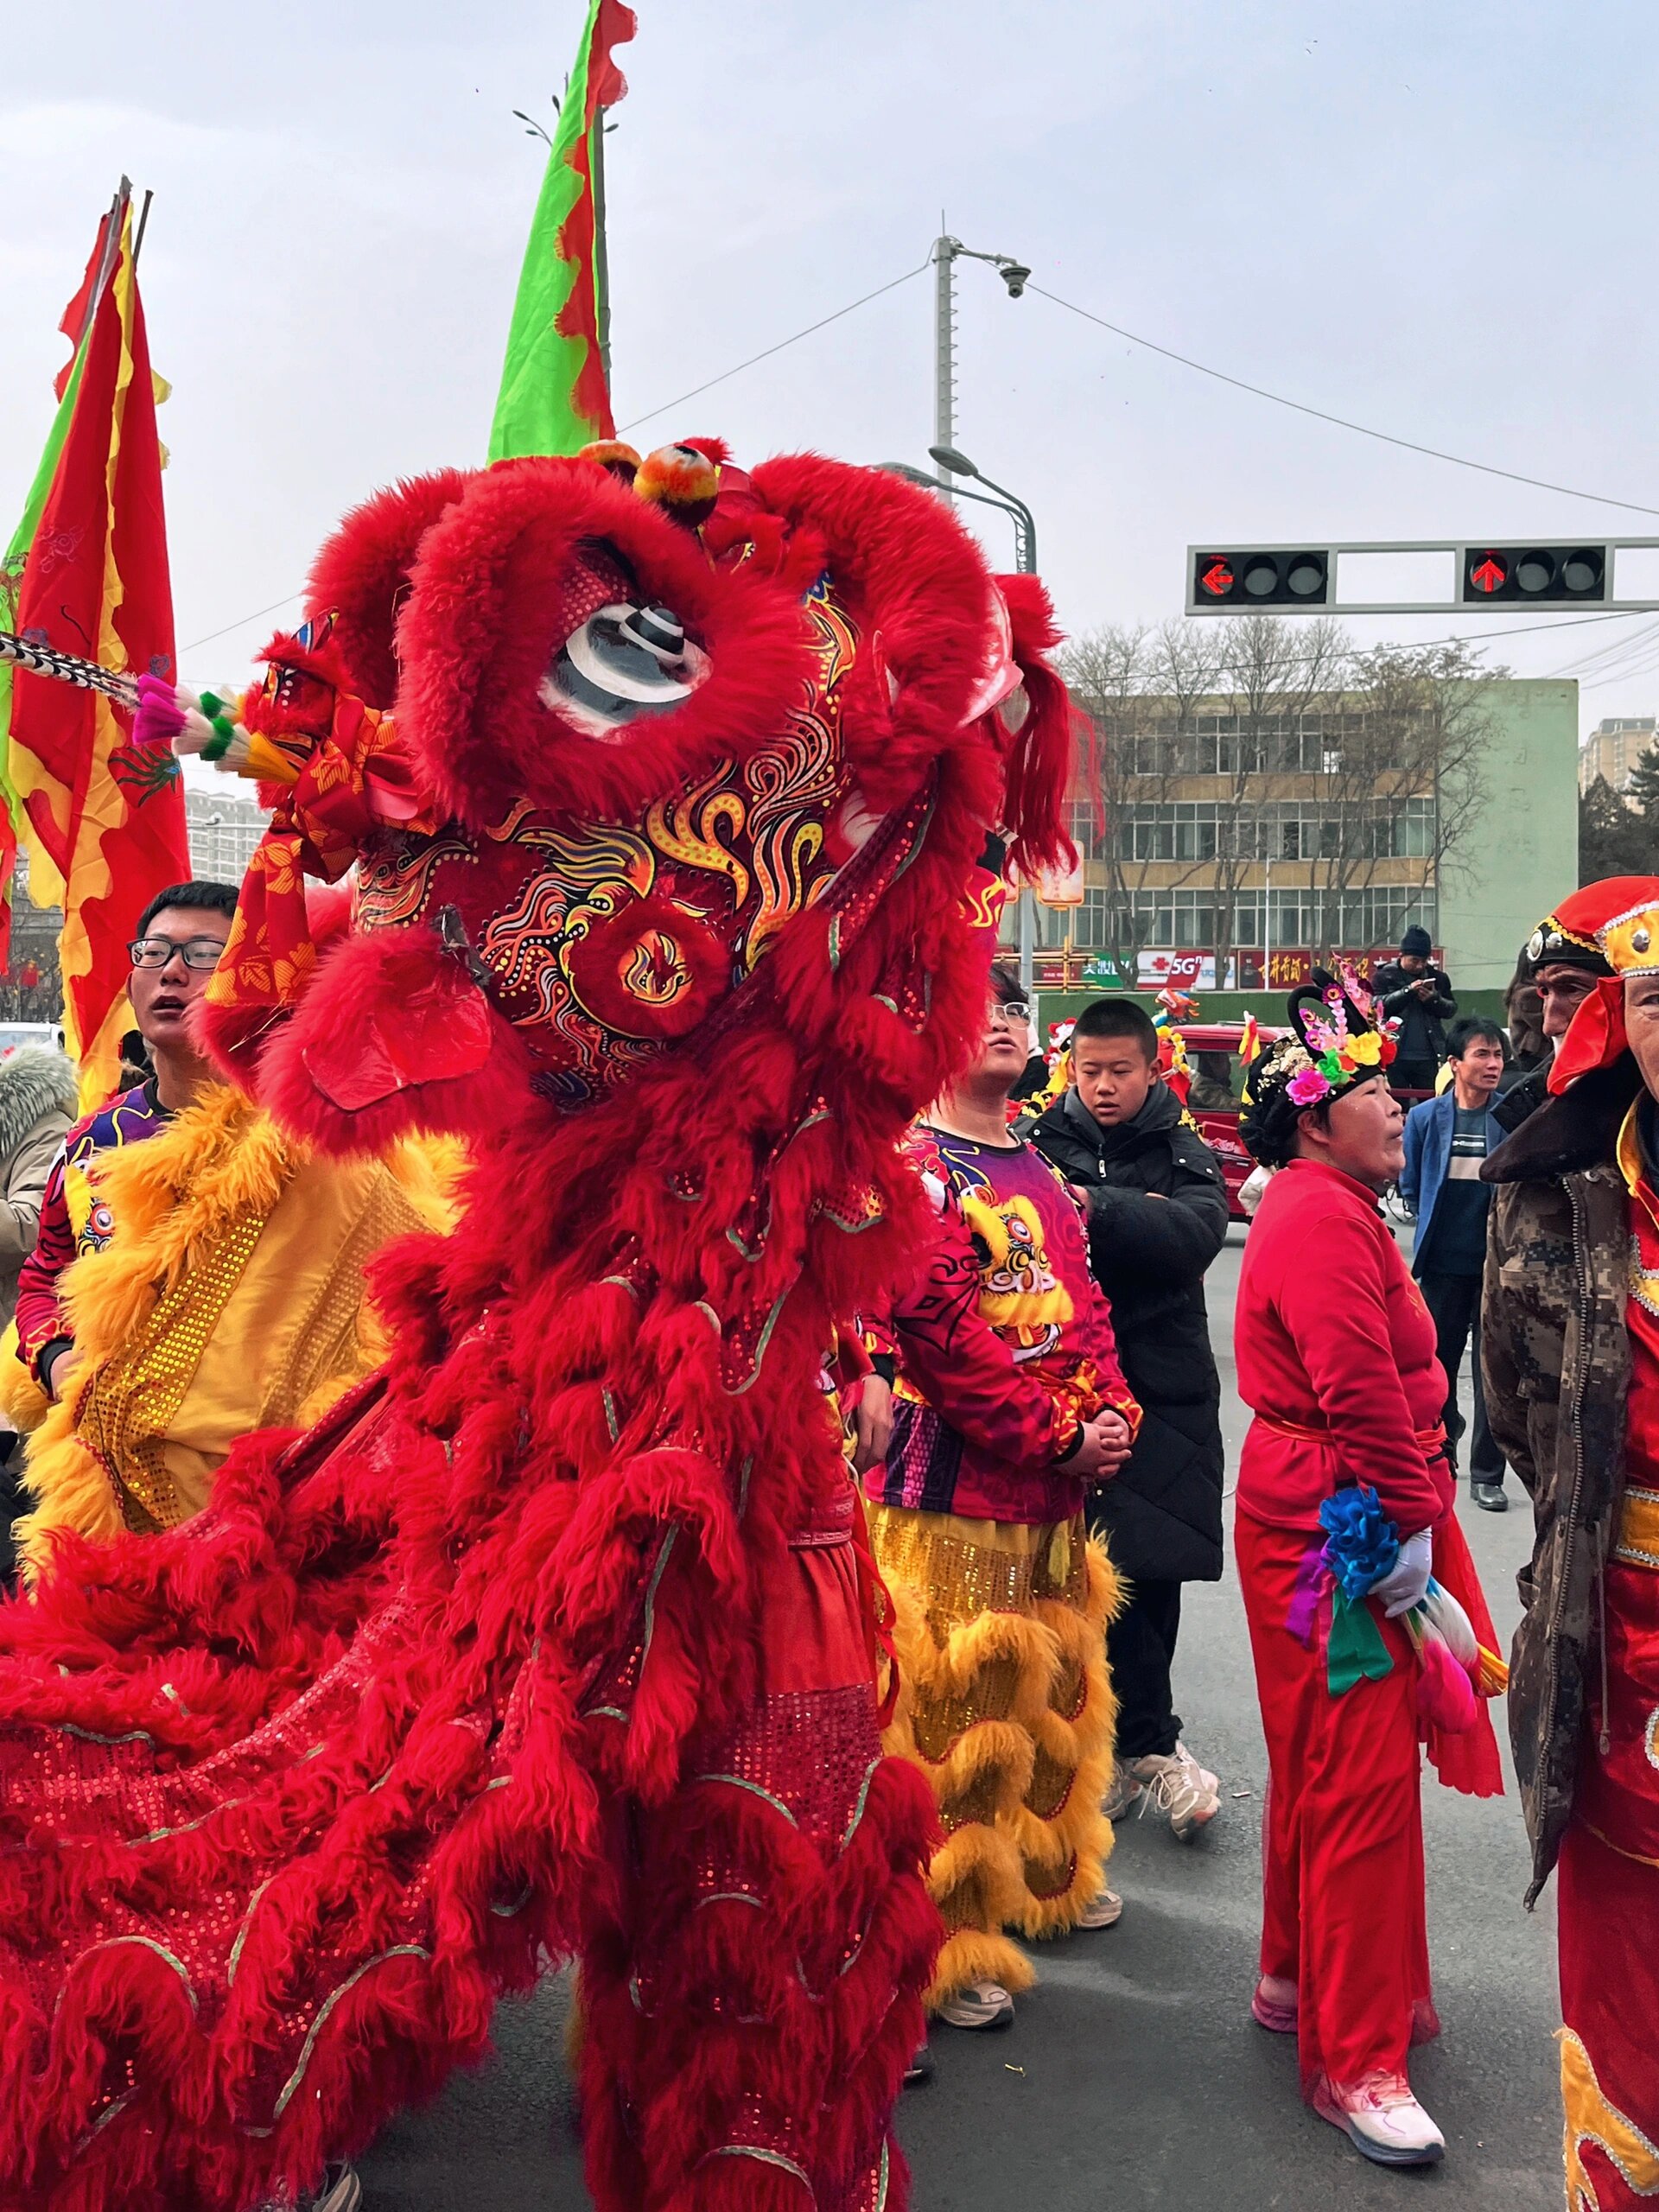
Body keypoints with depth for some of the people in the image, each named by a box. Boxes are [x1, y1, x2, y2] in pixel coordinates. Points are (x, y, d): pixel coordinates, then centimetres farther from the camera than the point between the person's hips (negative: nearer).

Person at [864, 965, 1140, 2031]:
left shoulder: (1042, 1173, 16)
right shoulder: (910, 1167, -11)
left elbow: (1085, 1307, 14)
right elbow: (939, 1329, -19)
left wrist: (1111, 1412, -4)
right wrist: (1059, 1435, -18)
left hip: (1057, 1483, 9)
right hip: (950, 1483, -8)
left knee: (1053, 1687, 21)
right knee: (955, 1705, -2)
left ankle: (1043, 1872, 40)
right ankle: (948, 1941, 12)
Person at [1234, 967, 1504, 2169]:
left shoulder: (1327, 1210, 17)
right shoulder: (1324, 1219, -19)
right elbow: (1365, 1396, -25)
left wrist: (1411, 1513, 17)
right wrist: (1408, 1528, -18)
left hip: (1321, 1524, 11)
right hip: (1341, 1535, -11)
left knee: (1328, 1773, 20)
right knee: (1364, 1783, -5)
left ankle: (1299, 1980, 35)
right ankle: (1357, 2060, 5)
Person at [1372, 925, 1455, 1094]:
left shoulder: (1438, 977, 11)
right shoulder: (1385, 975, 2)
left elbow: (1451, 1009, 11)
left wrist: (1433, 999, -9)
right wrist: (1408, 990, -16)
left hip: (1428, 1059, 3)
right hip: (1395, 1057, -2)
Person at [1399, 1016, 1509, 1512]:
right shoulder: (1425, 1117, -2)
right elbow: (1410, 1186, 11)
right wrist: (1439, 1223, 9)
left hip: (1497, 1262, -2)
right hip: (1443, 1262, 2)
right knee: (1438, 1363, 13)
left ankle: (1487, 1473, 14)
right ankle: (1439, 1456, 33)